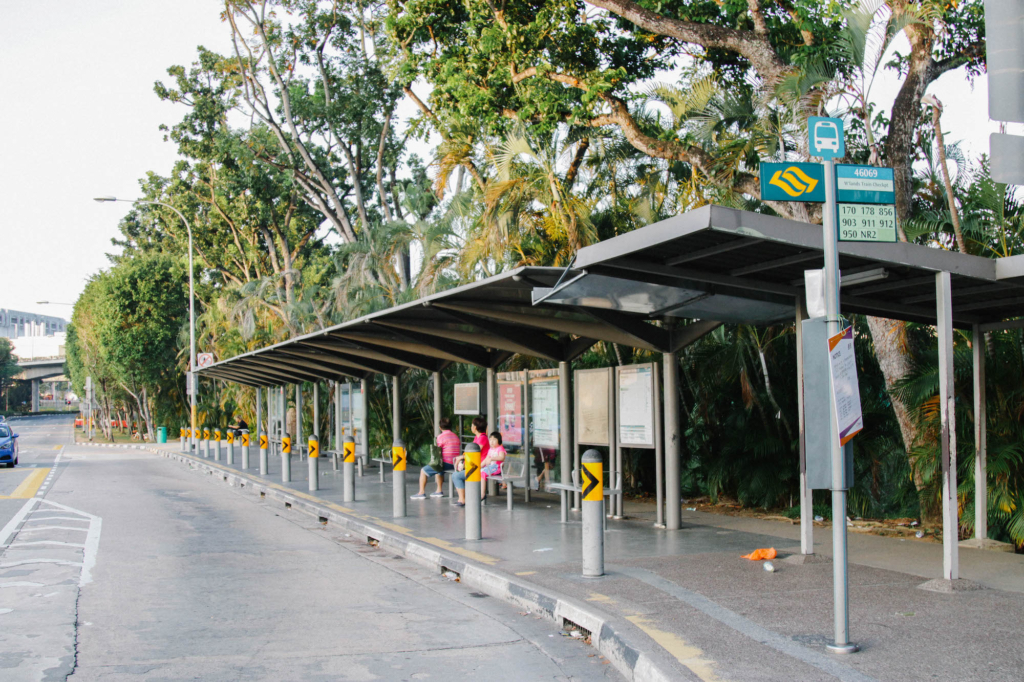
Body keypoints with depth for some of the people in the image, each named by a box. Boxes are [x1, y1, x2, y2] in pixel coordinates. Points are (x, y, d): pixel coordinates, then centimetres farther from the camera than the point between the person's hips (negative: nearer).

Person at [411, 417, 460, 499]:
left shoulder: (441, 436, -10)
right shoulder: (456, 436, 12)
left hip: (446, 464, -8)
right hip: (454, 464, 8)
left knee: (423, 471, 5)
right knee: (438, 469, 36)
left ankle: (421, 492, 3)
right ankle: (439, 491, 36)